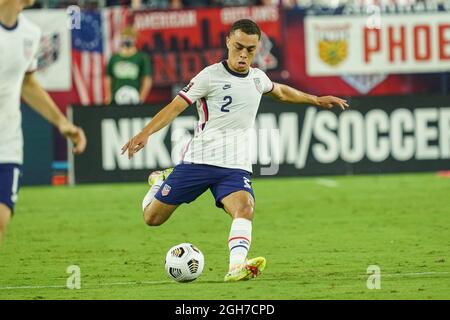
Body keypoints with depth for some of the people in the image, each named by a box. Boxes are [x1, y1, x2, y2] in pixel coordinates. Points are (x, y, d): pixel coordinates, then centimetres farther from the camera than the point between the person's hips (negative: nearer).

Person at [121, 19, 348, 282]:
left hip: (235, 166, 3)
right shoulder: (211, 76, -8)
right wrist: (145, 133, -25)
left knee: (245, 208, -29)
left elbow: (280, 91, 35)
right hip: (198, 160, -3)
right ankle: (161, 182, 36)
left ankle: (237, 267, -46)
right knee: (153, 218, 4)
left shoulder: (257, 77, 11)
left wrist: (316, 100, 40)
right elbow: (176, 106, -12)